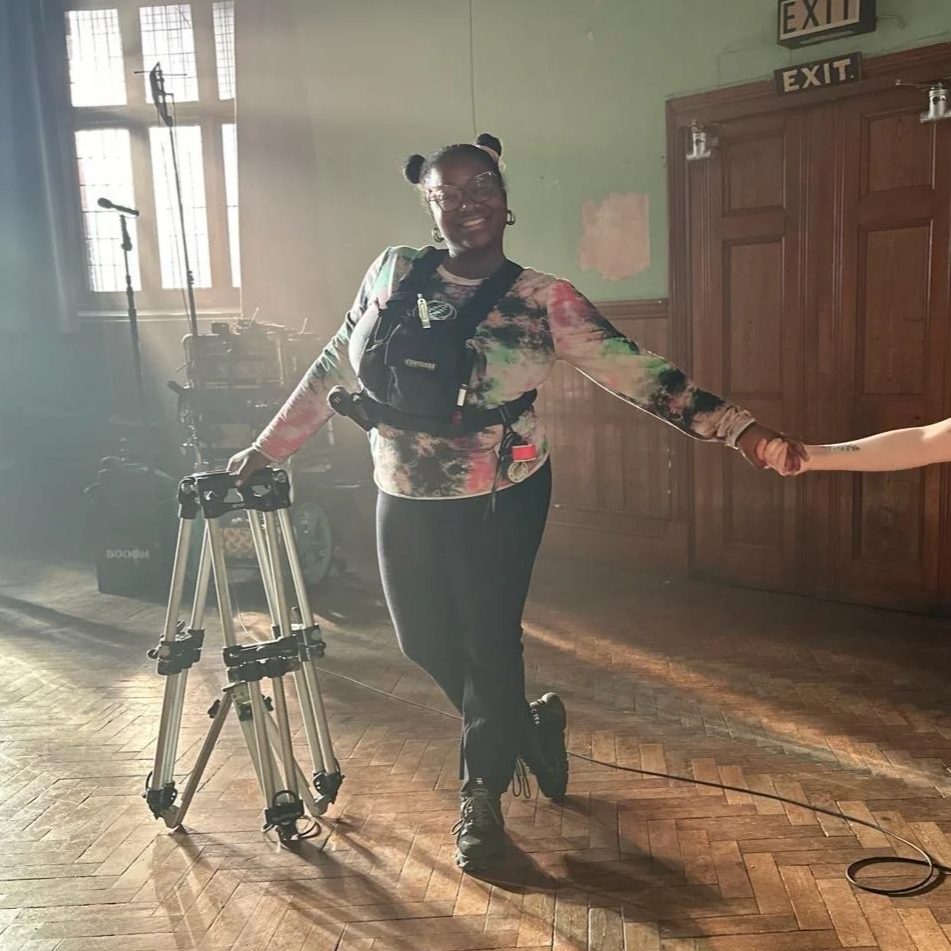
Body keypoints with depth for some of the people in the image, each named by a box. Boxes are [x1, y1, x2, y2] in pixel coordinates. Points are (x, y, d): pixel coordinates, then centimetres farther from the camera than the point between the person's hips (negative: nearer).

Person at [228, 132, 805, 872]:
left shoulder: (544, 301, -10)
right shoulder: (393, 272, -1)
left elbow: (637, 373, -16)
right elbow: (333, 371, 7)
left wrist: (741, 430, -25)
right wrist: (266, 449, 10)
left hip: (500, 501, -4)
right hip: (406, 500, 4)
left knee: (489, 640, 5)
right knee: (425, 640, 14)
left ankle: (483, 791, 32)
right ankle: (530, 724, 43)